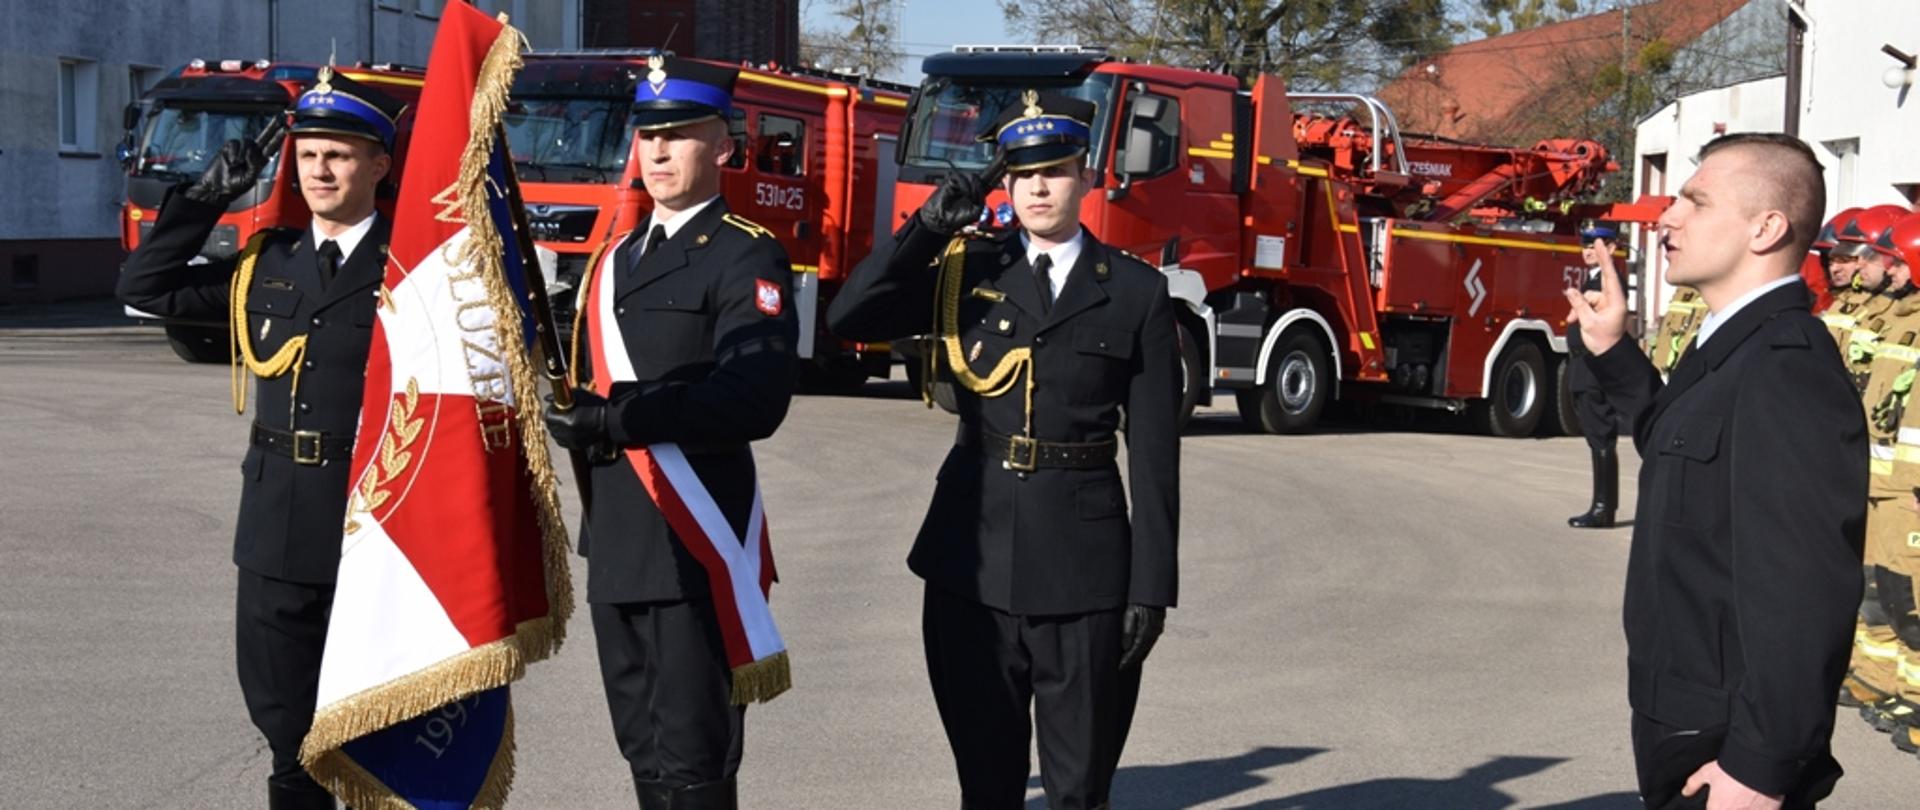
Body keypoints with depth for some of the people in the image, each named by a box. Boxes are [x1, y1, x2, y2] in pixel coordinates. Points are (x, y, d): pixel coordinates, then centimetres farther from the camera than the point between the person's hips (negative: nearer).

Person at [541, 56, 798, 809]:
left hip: (694, 542, -8)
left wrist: (620, 417, -22)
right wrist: (574, 418, 1)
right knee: (643, 747, 15)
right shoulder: (615, 258, 18)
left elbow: (754, 399, -20)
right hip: (616, 541, 8)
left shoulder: (748, 258, -7)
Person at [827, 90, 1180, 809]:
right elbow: (848, 320, -6)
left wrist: (1152, 586, -4)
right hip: (973, 560, 2)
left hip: (1083, 566, -2)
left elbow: (1154, 452, -1)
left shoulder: (1136, 292, 1)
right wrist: (927, 228, -11)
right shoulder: (967, 270, 6)